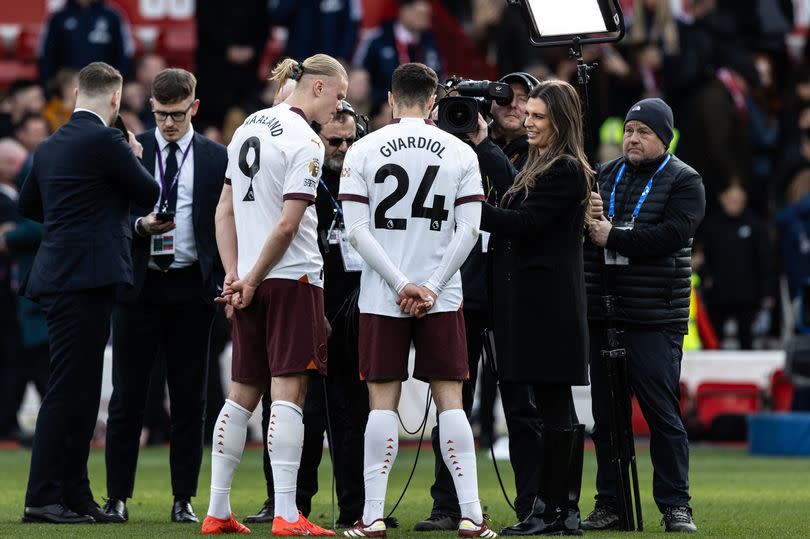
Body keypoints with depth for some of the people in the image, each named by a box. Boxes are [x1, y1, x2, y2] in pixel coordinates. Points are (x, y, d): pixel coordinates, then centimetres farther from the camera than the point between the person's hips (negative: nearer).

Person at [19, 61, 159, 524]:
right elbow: (150, 195, -3)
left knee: (81, 392, 13)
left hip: (59, 275, 9)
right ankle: (43, 498, -9)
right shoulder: (105, 142, -12)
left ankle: (75, 495, 16)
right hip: (87, 276, -9)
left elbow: (29, 204, 25)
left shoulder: (50, 146, 14)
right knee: (67, 391, -8)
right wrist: (135, 157, 14)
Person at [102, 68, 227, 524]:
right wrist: (140, 225, -15)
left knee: (190, 397, 3)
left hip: (191, 286, 0)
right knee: (128, 395, 0)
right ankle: (118, 497, 5)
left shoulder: (216, 158, 6)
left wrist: (223, 283, -4)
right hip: (139, 283, 0)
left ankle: (184, 499, 9)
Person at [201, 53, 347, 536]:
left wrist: (235, 275, 7)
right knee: (289, 392, -9)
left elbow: (225, 211, 12)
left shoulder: (250, 127, 12)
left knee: (242, 394, 11)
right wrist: (251, 280, -7)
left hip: (251, 282, 8)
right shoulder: (306, 143, -12)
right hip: (294, 278, -7)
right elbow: (287, 226, -17)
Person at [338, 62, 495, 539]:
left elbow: (357, 230, -7)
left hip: (381, 298, 0)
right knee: (450, 399, 4)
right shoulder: (460, 153, 2)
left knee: (383, 401, 3)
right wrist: (431, 287, -4)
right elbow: (469, 230, -5)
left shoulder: (363, 151, 0)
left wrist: (402, 285, -7)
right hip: (442, 296, 0)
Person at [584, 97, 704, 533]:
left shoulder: (683, 181, 0)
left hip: (655, 318, -5)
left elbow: (671, 234, -15)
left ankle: (675, 507, 1)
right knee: (605, 415, 8)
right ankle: (609, 505, 15)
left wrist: (612, 237, -13)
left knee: (663, 413, -4)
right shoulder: (604, 175, 14)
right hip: (602, 315, 5)